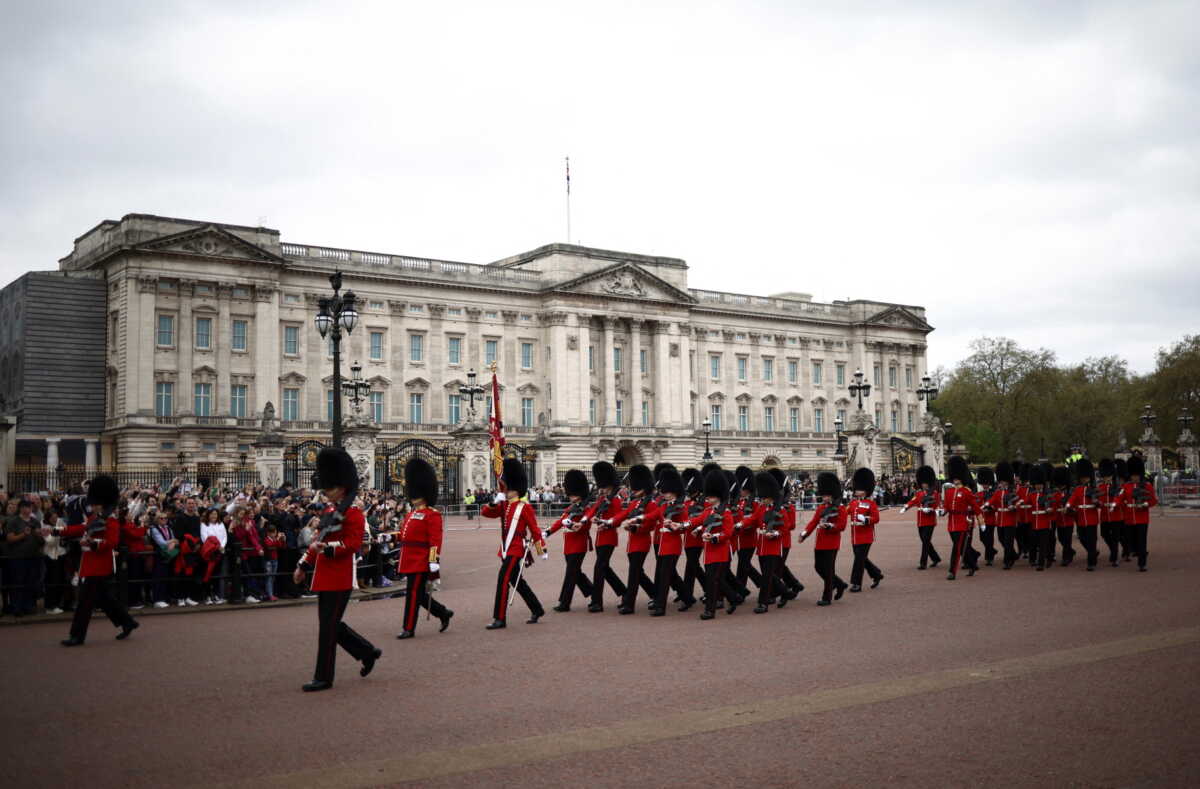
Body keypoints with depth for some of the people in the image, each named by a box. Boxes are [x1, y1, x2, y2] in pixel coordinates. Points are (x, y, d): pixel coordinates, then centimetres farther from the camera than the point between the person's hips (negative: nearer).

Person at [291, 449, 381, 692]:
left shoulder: (353, 514, -12)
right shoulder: (328, 512, 15)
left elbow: (353, 544, -20)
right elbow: (319, 541, 22)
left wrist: (326, 547, -31)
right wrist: (303, 566, 20)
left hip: (339, 578, -9)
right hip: (324, 577, 9)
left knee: (328, 627, -4)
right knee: (331, 624, 15)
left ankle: (323, 678, 4)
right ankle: (368, 652, 29)